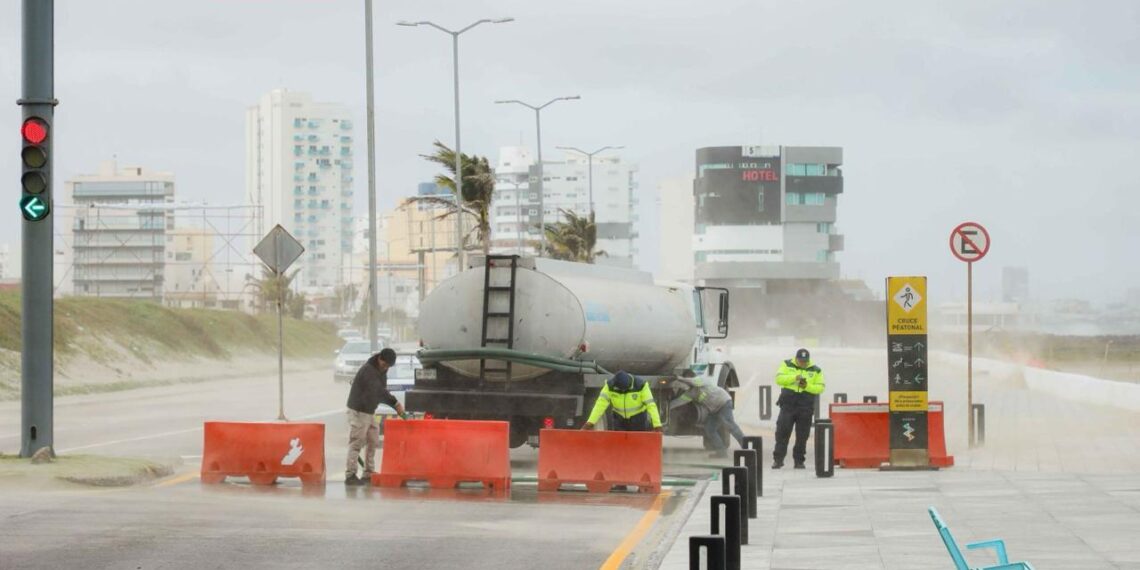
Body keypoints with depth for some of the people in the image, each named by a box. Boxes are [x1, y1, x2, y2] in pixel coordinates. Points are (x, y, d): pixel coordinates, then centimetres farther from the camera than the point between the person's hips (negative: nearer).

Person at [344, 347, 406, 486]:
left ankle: (369, 474, 16)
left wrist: (395, 403, -5)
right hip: (359, 410, -9)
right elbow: (379, 391, -28)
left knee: (373, 442, 10)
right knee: (356, 443, -9)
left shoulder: (380, 370, 7)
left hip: (370, 411, 9)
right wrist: (395, 403, -30)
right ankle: (350, 475, -9)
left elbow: (382, 391, 11)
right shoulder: (368, 371, -22)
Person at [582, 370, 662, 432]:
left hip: (638, 420, -2)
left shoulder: (641, 385, -24)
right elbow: (601, 404, -24)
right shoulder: (610, 385, -19)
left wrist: (657, 425, -37)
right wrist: (590, 422, -35)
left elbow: (651, 405, -27)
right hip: (619, 420, 2)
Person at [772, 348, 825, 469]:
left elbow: (820, 388, 1)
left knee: (802, 436, 3)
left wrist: (807, 386, -16)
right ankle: (778, 459, -2)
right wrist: (794, 378, -20)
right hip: (788, 405, -1)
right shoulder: (787, 365, 5)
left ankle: (799, 461, 12)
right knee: (782, 432, -6)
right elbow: (779, 379, -7)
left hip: (806, 408, 1)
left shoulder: (816, 370, 7)